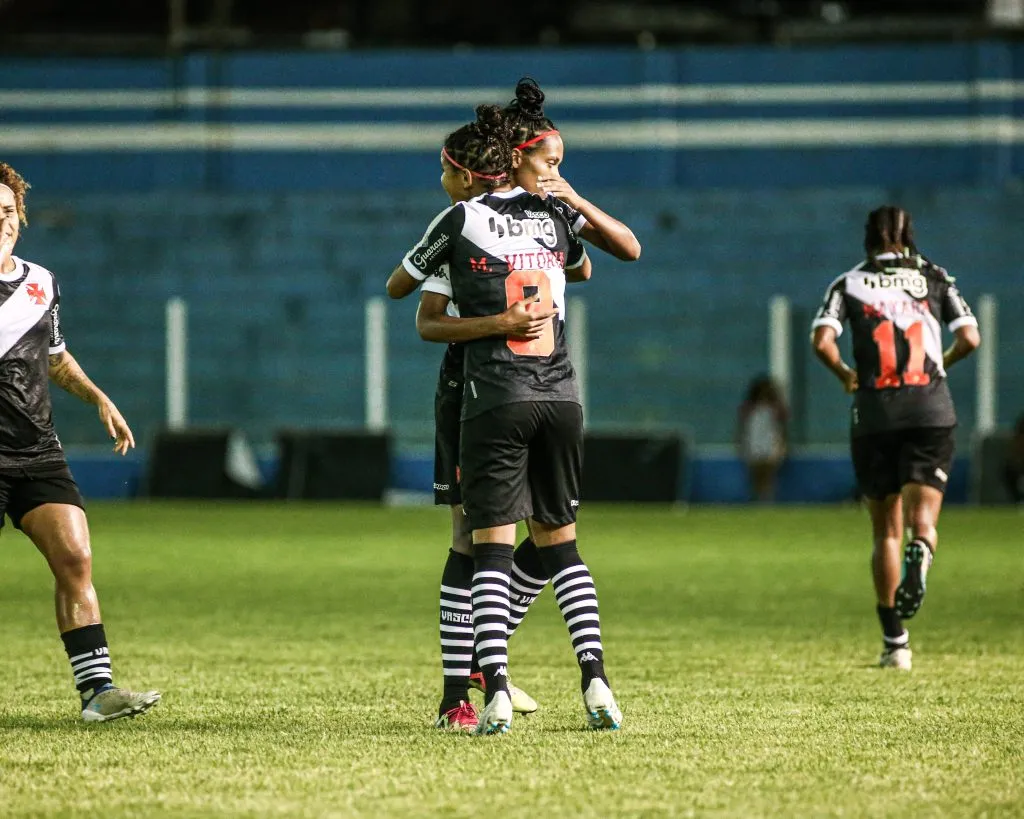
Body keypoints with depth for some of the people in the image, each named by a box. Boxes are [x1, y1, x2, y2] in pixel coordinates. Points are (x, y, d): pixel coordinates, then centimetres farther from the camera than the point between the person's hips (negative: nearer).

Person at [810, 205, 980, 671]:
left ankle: (895, 642, 7)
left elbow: (821, 341, -8)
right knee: (923, 518, -4)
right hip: (931, 411, 0)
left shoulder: (849, 284, 7)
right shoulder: (934, 279, 9)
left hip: (874, 414, 0)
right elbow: (969, 338, 0)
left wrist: (846, 376, 9)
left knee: (886, 531, 9)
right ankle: (920, 552, -42)